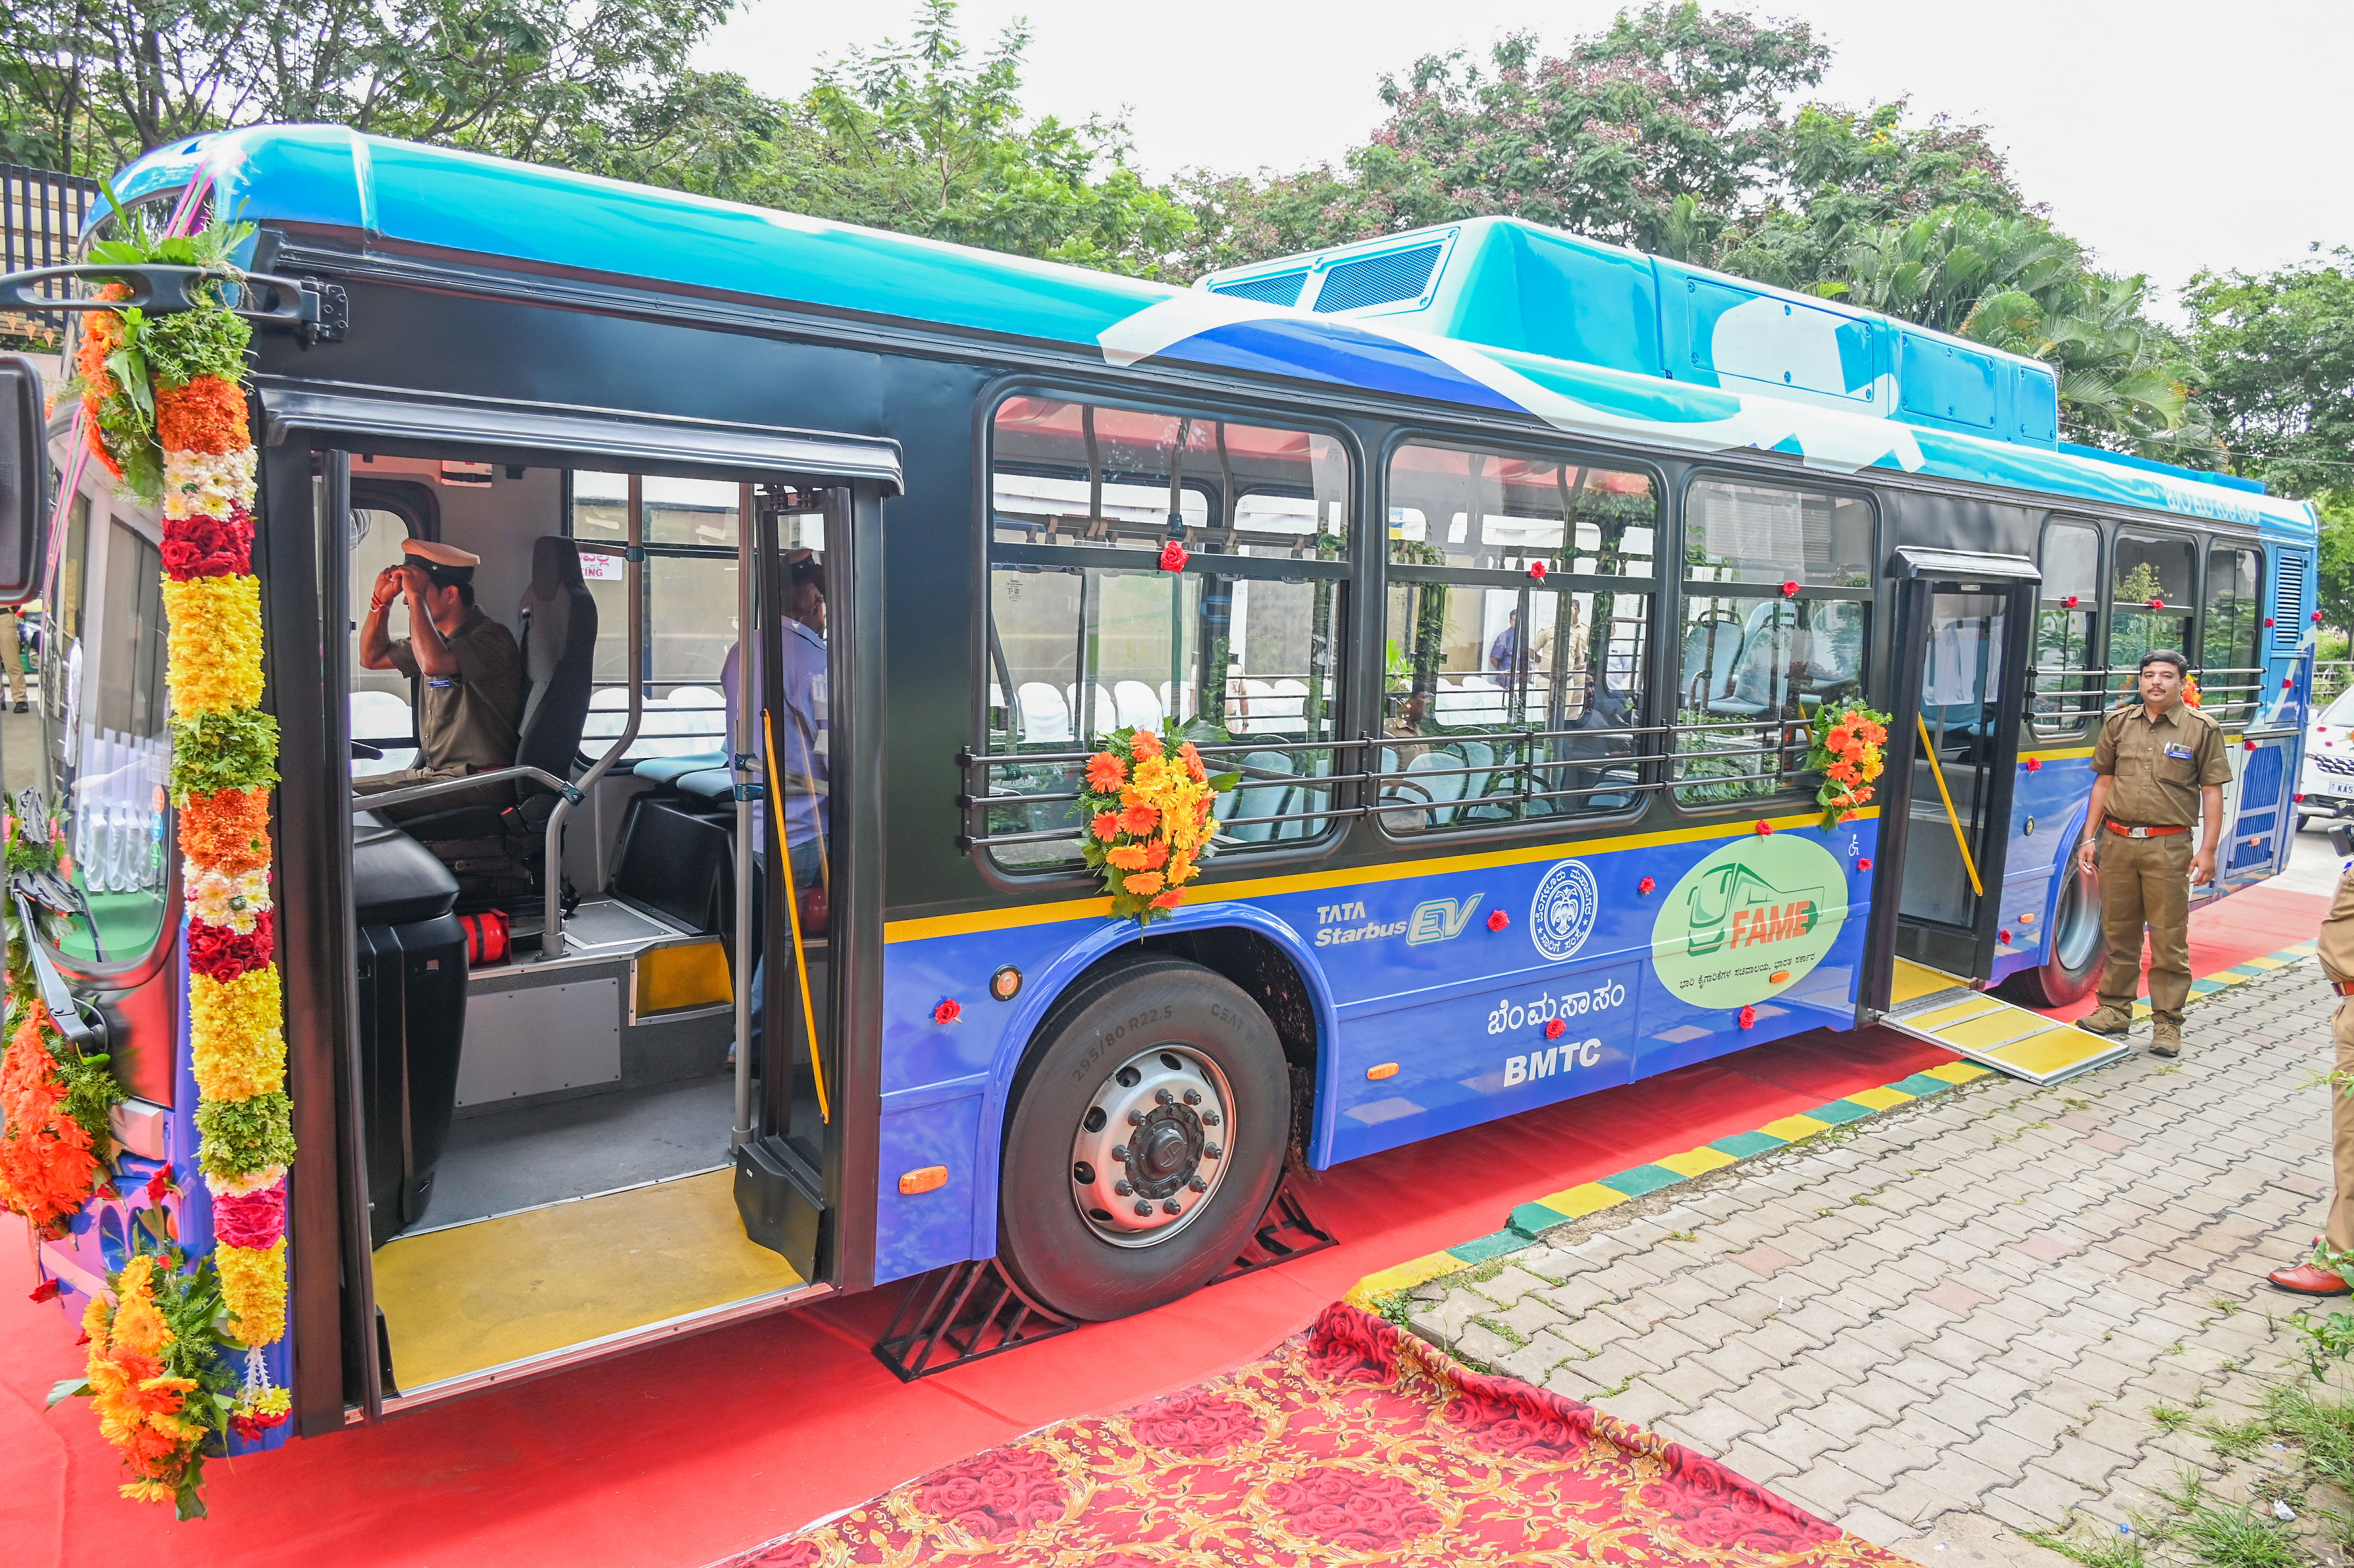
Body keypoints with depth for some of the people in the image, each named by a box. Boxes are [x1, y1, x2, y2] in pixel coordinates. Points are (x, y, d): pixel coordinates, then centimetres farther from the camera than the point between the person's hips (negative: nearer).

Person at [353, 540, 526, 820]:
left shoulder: (491, 638, -14)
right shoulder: (439, 639, 16)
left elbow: (433, 663, -33)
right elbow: (372, 657, 31)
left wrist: (417, 596, -22)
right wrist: (381, 600, 15)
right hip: (432, 774, 10)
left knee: (360, 808, -22)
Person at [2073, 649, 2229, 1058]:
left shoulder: (2202, 729, 0)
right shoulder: (2119, 722, 9)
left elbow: (2212, 793, -1)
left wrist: (2208, 850, -7)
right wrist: (2089, 838, 10)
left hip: (2168, 846, -3)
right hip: (2118, 841, 3)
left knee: (2169, 938, 0)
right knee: (2118, 932, 11)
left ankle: (2167, 1022, 10)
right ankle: (2115, 1010, 22)